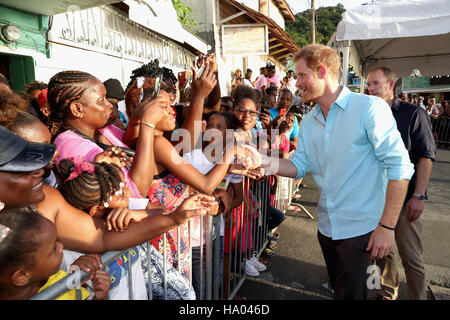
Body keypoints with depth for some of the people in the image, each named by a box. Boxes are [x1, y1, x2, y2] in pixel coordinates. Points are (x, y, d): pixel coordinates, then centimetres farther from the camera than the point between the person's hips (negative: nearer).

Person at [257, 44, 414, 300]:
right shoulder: (308, 122, 7)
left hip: (361, 229, -6)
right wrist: (271, 164, -18)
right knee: (339, 289, 23)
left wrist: (387, 226, -17)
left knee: (350, 294, 6)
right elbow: (300, 165, 3)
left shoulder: (369, 108, -13)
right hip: (327, 227, 6)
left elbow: (400, 166, -15)